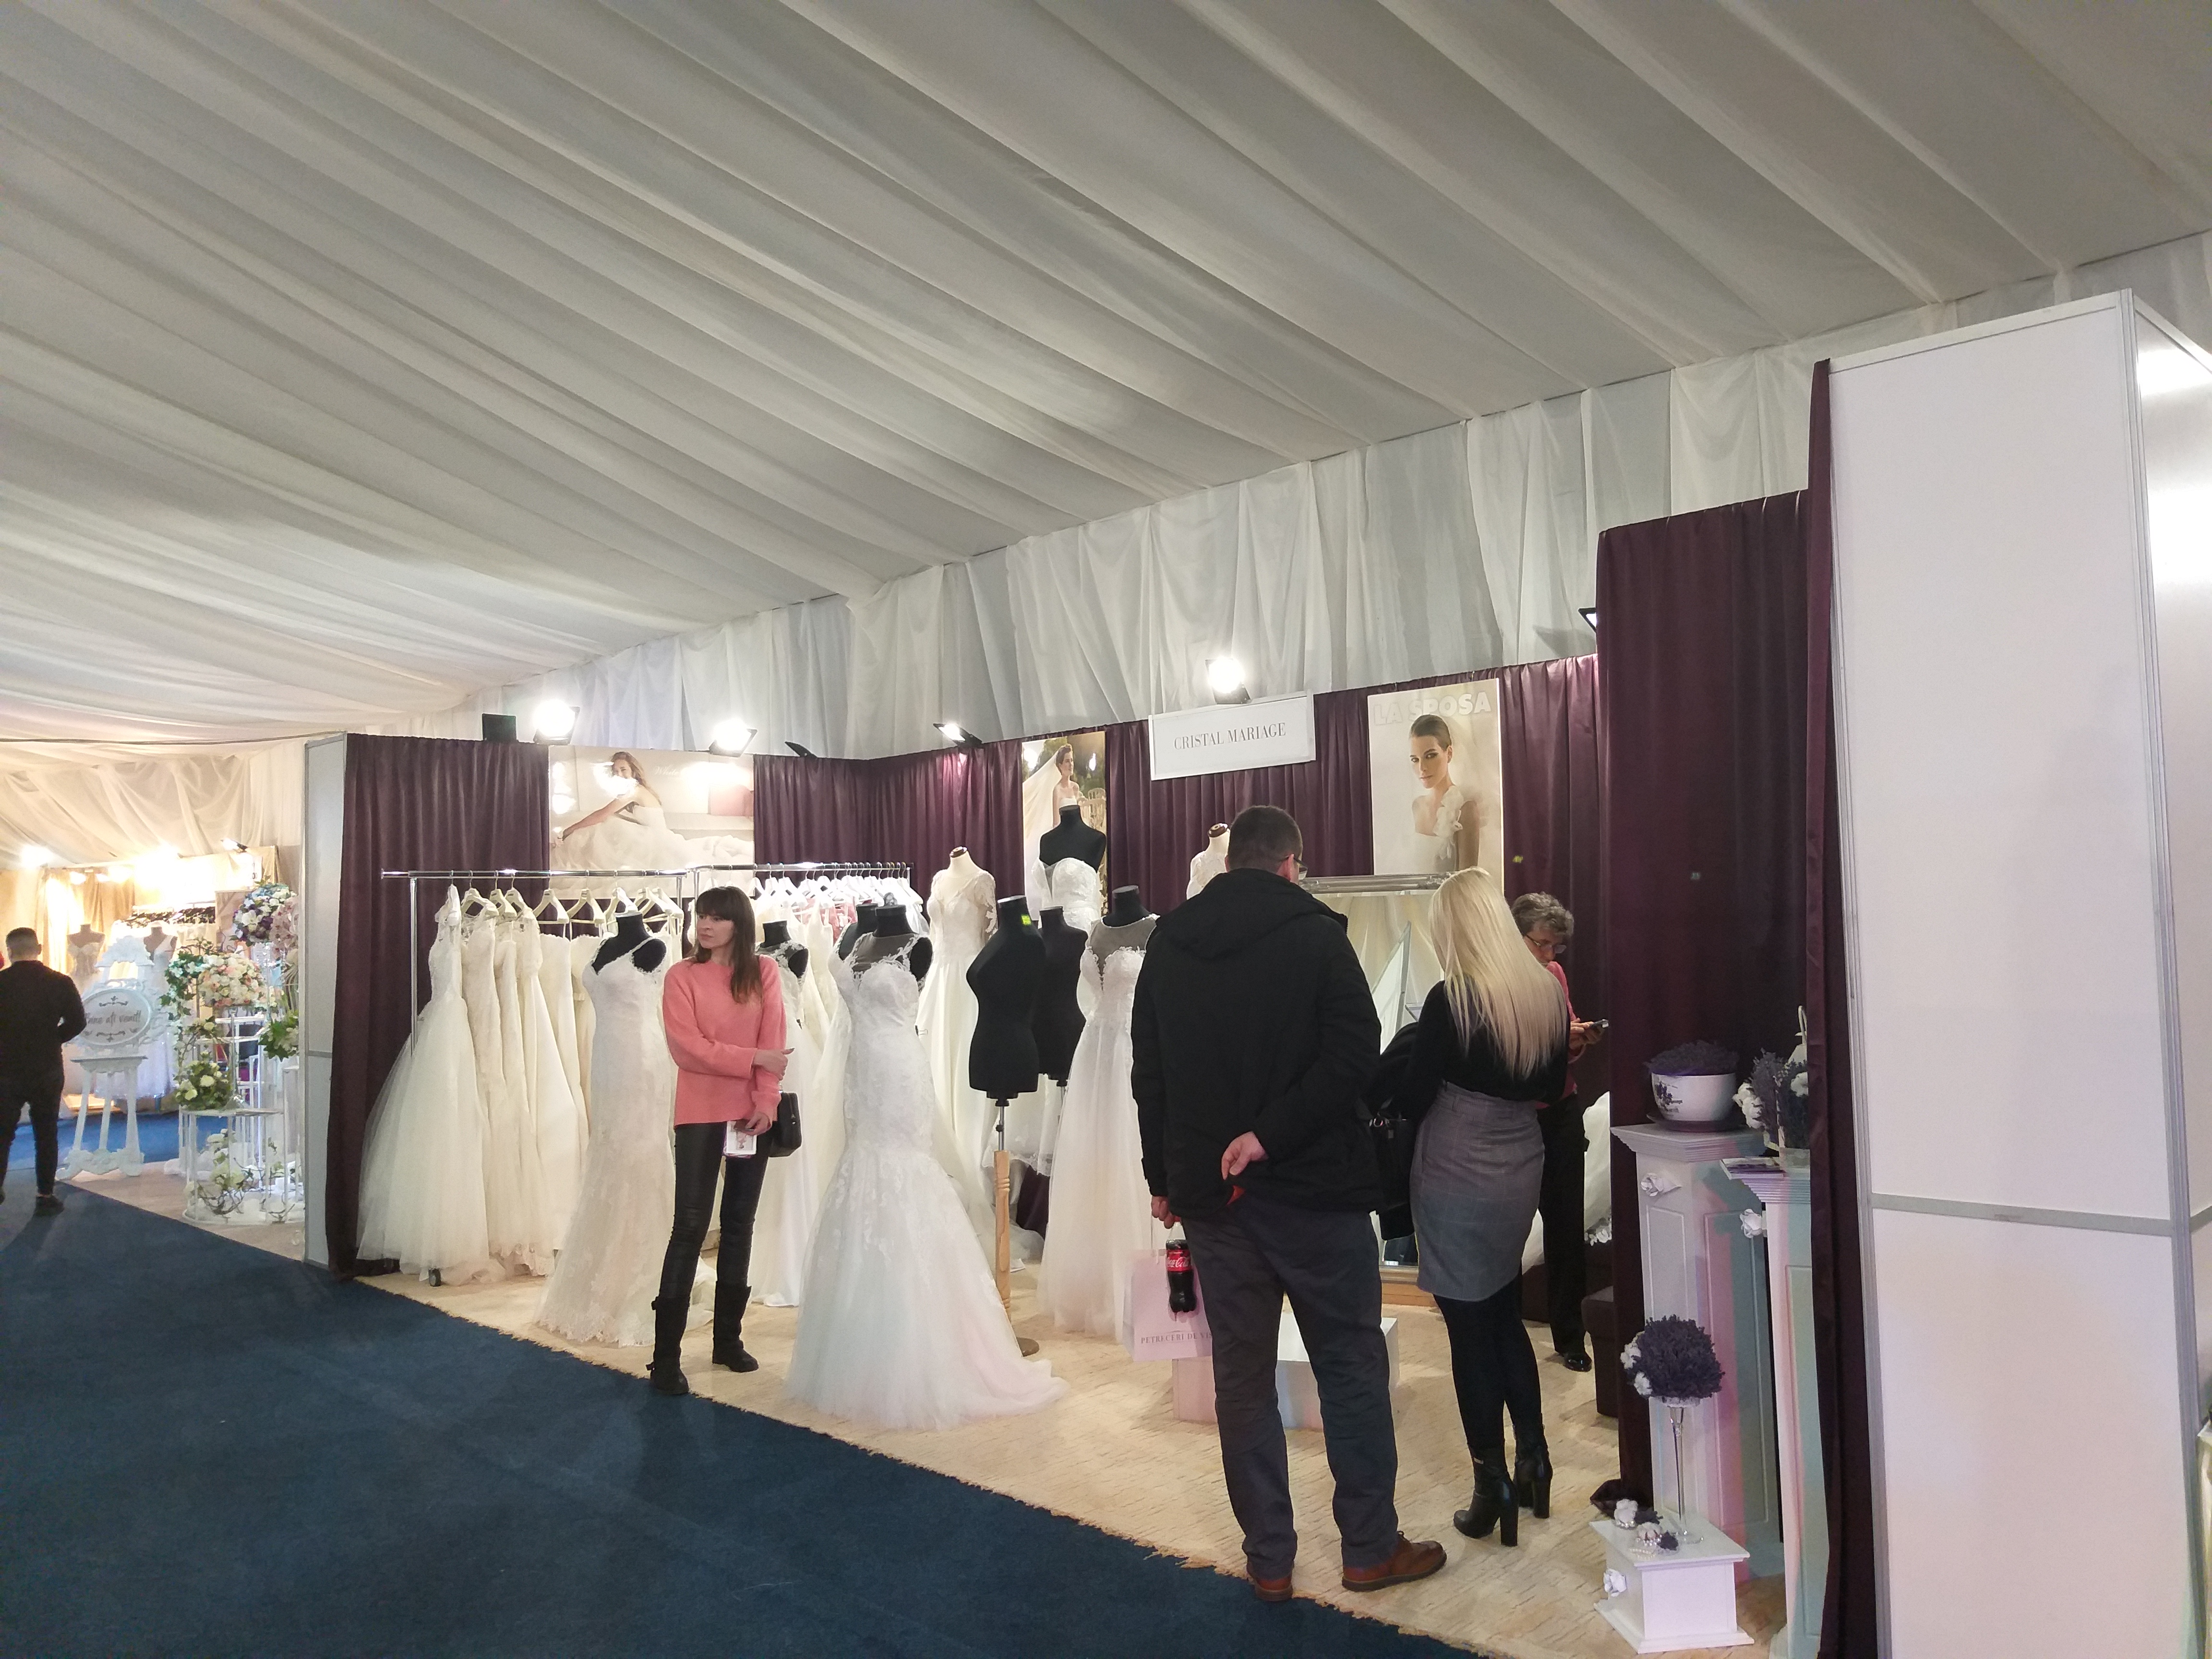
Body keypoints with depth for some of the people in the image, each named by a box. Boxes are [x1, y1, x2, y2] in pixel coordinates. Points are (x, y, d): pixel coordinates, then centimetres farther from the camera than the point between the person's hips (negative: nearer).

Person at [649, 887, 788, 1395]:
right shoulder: (682, 977, -1)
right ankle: (666, 1357, 1)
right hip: (700, 1115, -3)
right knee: (690, 1226, -5)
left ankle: (729, 1338, 23)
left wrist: (766, 1101, -13)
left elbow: (774, 1043, -2)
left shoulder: (763, 976, 5)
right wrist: (752, 1059, -12)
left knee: (740, 1223, 11)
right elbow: (687, 1048, -10)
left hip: (752, 1114, 3)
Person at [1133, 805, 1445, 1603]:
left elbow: (1148, 1072, 9)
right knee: (1351, 1365, 10)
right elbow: (1354, 1052, -18)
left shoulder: (1168, 941, 6)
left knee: (1242, 1374, 12)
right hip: (1313, 1188, -3)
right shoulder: (1315, 933, -6)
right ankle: (1370, 1547, 19)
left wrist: (1163, 1177, 14)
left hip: (1210, 1193, 4)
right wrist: (1273, 1133, -17)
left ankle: (1268, 1558, 20)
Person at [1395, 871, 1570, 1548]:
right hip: (1521, 1169, 6)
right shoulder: (1548, 993, -1)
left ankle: (1492, 1491, 15)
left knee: (1471, 1329, 5)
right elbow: (1550, 1085, 10)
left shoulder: (1452, 1000, -19)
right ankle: (1533, 1458, 28)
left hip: (1458, 1180, -6)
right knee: (1506, 1316, 22)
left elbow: (1412, 1099, -14)